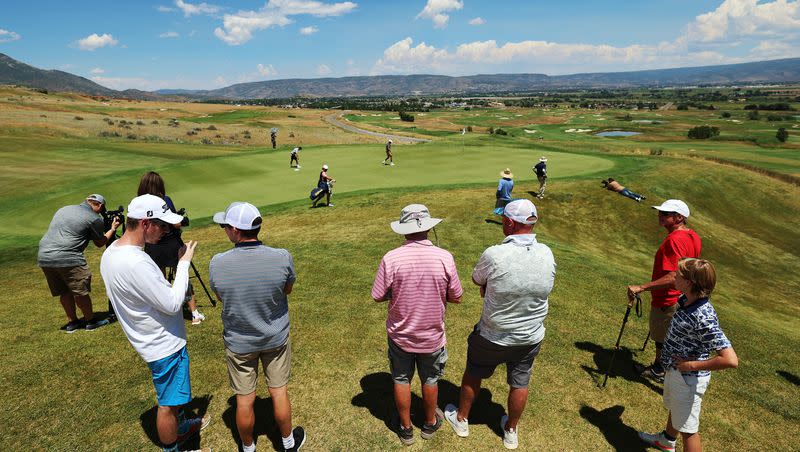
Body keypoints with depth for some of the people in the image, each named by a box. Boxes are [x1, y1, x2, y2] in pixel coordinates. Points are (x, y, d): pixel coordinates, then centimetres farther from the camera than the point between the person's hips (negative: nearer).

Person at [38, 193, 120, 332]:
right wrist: (113, 229, 25)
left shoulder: (63, 209, 19)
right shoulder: (94, 218, -2)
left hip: (44, 257, 8)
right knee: (81, 291, 6)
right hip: (67, 258, -8)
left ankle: (72, 322, 26)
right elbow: (100, 243, 11)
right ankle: (90, 321, 17)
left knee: (65, 292, 18)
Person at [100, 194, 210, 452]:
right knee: (168, 403, 12)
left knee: (174, 393, 30)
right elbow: (172, 303, -27)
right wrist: (184, 262, -20)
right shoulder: (136, 263, -33)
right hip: (164, 344, -10)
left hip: (151, 340, 10)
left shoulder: (110, 253, -2)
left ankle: (182, 426, 53)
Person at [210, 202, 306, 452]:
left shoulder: (217, 263, -23)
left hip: (238, 343, 0)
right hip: (276, 338, 0)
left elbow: (221, 296, -3)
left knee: (244, 400, 18)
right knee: (279, 393, 18)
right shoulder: (282, 258, -24)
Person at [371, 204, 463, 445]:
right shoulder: (444, 257, -19)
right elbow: (456, 297, -9)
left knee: (401, 380, 21)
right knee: (430, 380, 24)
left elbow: (378, 297, -12)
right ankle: (430, 423, 46)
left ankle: (406, 428, 40)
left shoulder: (391, 258, -21)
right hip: (432, 336, 1)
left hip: (400, 335, 0)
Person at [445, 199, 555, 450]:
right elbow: (545, 289, 2)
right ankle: (511, 431, 44)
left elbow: (477, 282, -10)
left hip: (492, 337, -3)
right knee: (519, 384, 22)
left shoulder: (494, 255, -28)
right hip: (531, 338, 3)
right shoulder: (547, 255, -14)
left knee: (473, 375, 22)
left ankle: (461, 419, 43)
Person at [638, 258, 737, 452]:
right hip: (674, 369, 9)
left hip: (688, 378, -9)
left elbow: (731, 360, -38)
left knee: (688, 429, 10)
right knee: (673, 409, 34)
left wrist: (692, 365, -28)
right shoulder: (686, 300, -9)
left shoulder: (704, 318, -35)